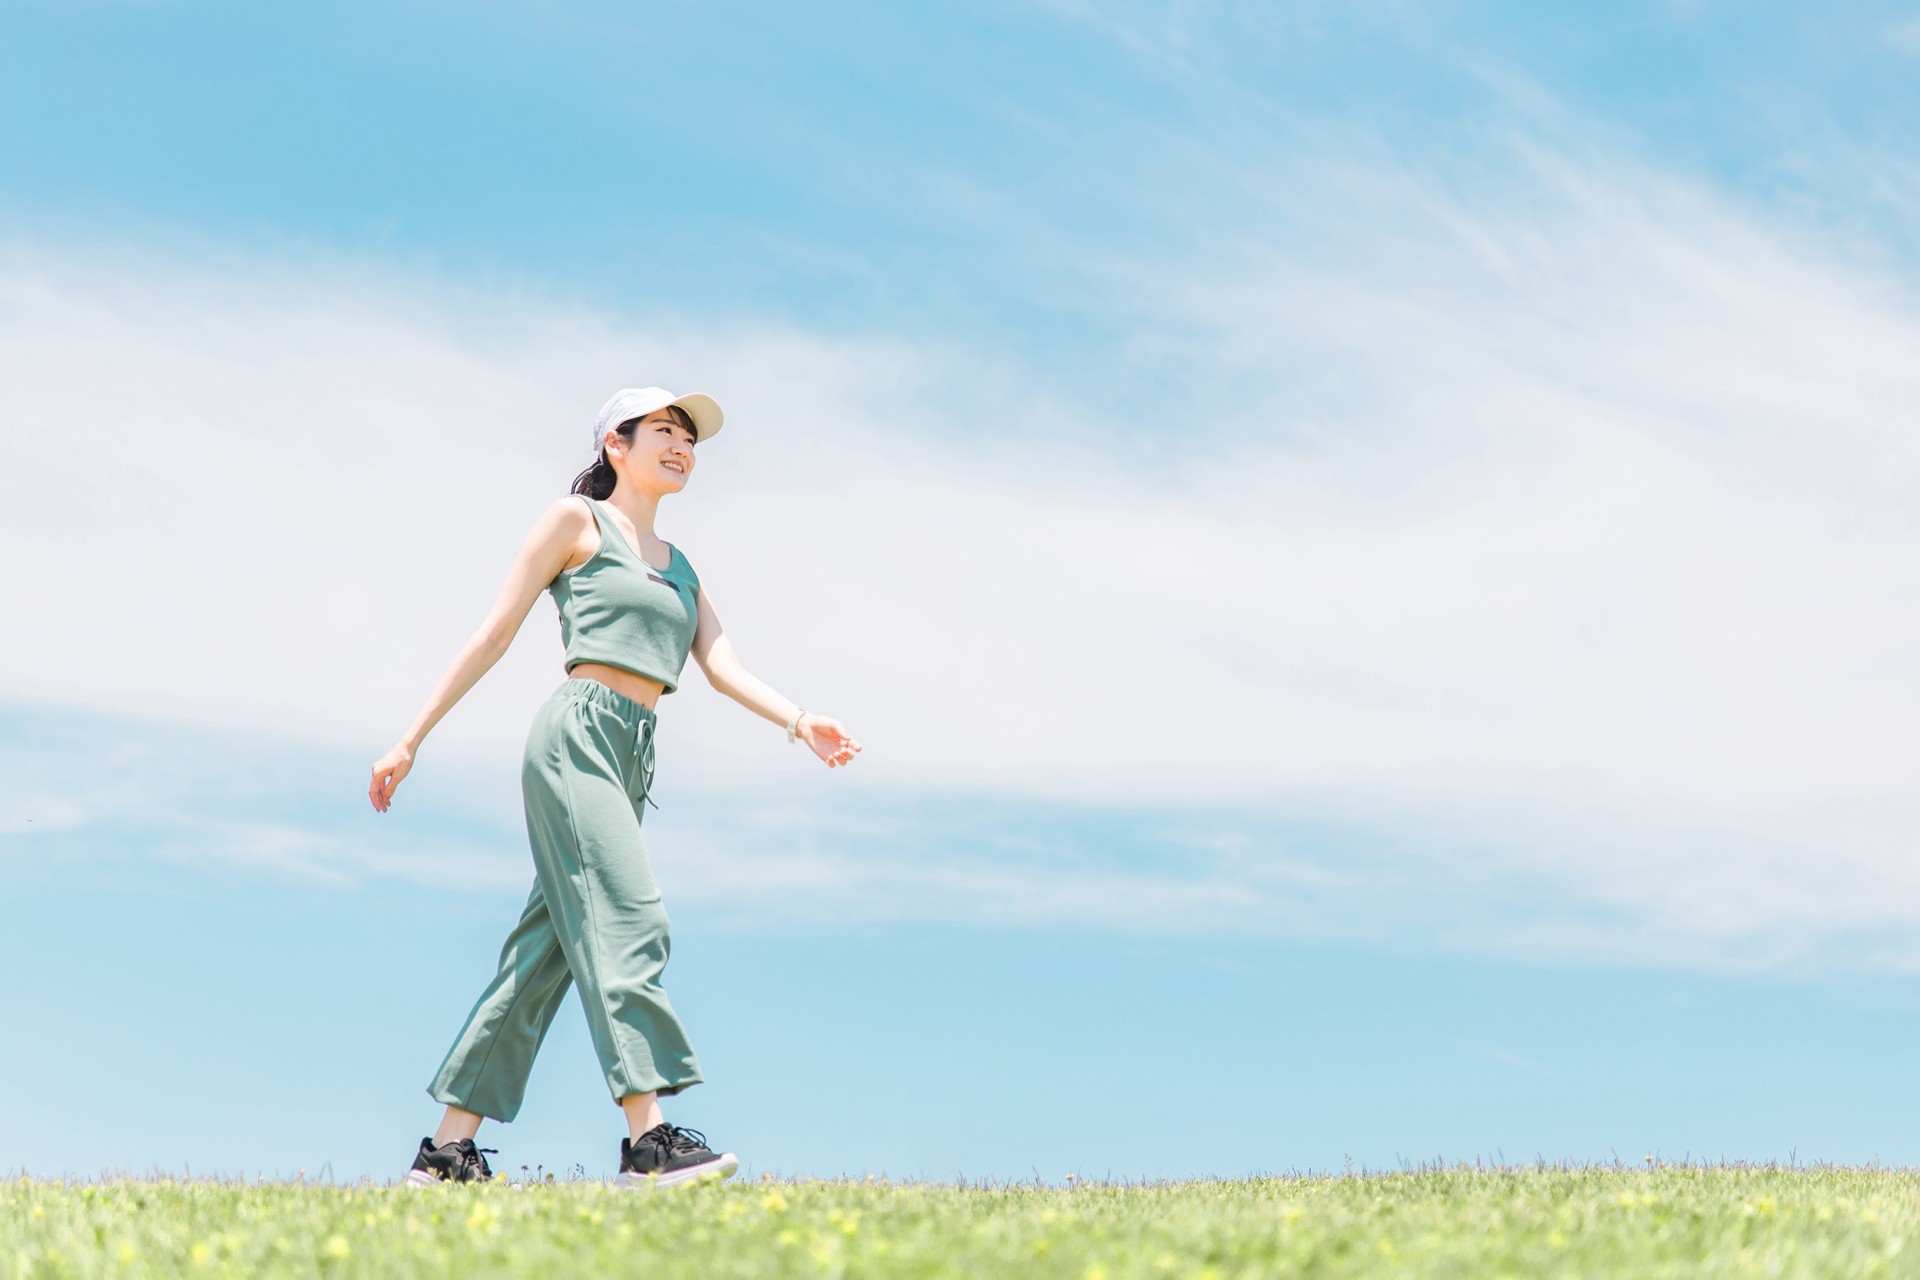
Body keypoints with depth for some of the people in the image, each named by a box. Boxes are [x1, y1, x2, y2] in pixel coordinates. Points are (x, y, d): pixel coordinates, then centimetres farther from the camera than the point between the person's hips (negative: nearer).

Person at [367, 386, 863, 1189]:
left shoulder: (681, 569, 25)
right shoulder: (578, 521, 7)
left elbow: (723, 666, 11)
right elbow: (495, 634, 4)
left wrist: (799, 723, -8)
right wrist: (411, 740, 2)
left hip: (633, 757, 7)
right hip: (577, 734, -7)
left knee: (546, 950, 3)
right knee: (624, 919, -18)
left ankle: (447, 1151, 6)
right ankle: (648, 1139, -25)